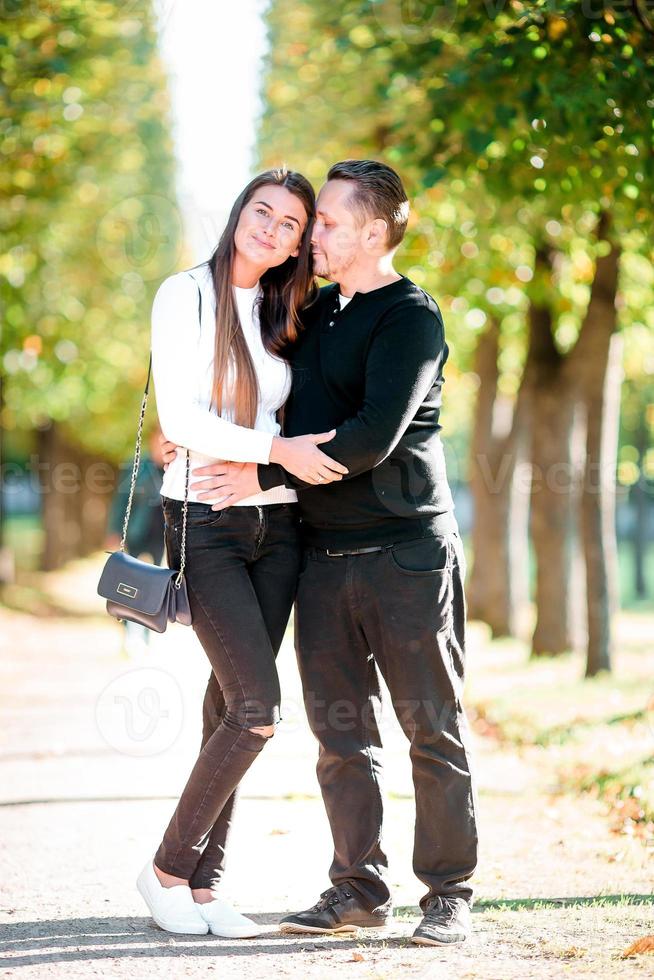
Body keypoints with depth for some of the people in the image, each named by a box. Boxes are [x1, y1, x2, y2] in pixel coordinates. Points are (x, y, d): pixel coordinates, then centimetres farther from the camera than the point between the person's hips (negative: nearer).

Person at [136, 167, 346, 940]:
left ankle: (204, 884, 11)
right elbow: (180, 418, -13)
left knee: (233, 704, 4)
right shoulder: (186, 295, -4)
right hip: (204, 523, -6)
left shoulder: (281, 314, 14)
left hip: (274, 524, 6)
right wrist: (279, 450, -20)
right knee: (257, 706, -14)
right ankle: (167, 868, 2)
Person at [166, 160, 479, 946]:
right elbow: (278, 403, 29)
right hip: (325, 550, 7)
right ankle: (359, 889, 14)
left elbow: (372, 437, -19)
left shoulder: (410, 318, -8)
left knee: (432, 729, 0)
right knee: (340, 732, 6)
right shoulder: (317, 311, 16)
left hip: (406, 554, -7)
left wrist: (263, 476, -15)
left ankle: (448, 893, 7)